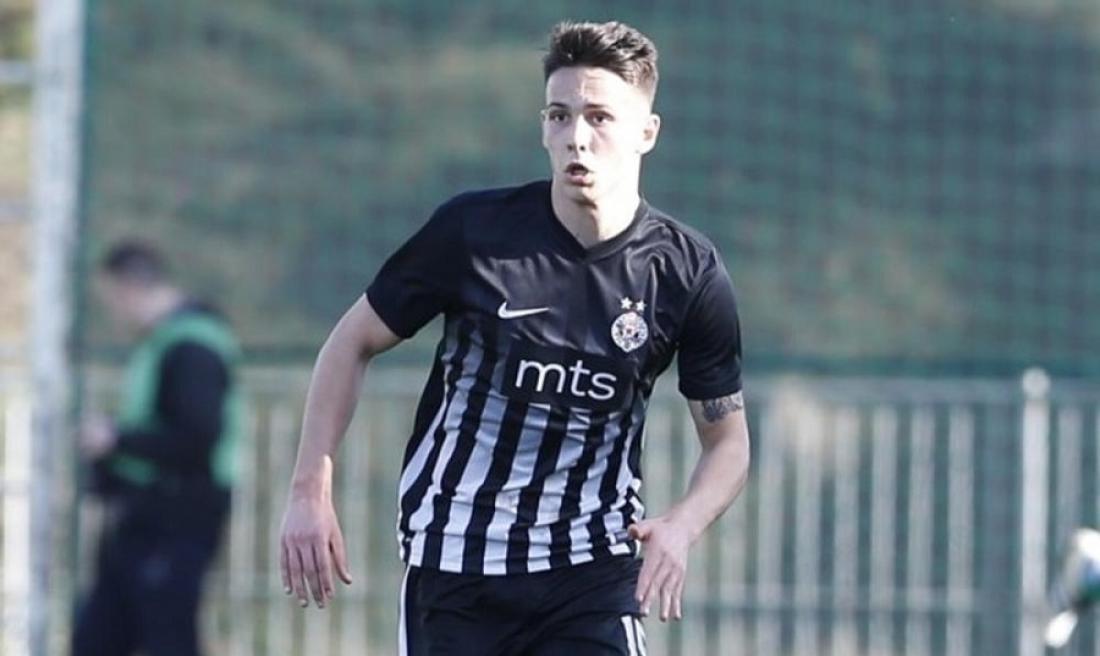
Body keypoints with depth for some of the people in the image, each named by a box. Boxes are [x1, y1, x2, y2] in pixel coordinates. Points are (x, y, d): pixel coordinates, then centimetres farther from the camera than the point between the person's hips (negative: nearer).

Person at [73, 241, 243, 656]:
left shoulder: (190, 349, -17)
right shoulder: (163, 342, 15)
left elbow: (197, 439, -26)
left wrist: (117, 439, -17)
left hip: (174, 529, -10)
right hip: (141, 528, 10)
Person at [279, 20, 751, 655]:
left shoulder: (688, 272, -6)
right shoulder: (472, 231, -10)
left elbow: (729, 440, 4)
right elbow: (353, 344, 4)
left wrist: (682, 526, -16)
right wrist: (311, 492, -3)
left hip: (593, 576, 0)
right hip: (452, 563, 0)